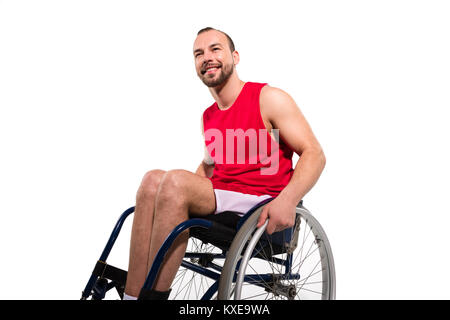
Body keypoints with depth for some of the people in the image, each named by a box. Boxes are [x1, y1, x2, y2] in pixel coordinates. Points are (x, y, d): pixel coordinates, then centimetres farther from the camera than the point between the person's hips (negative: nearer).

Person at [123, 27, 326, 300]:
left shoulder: (269, 98, -3)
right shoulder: (208, 117, 17)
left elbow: (314, 154, -8)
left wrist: (288, 199, -26)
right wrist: (185, 195, 10)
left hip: (262, 208, -6)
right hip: (218, 202, 6)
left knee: (175, 180, -27)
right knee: (154, 179, -19)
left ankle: (153, 295, -24)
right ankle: (133, 295, -25)